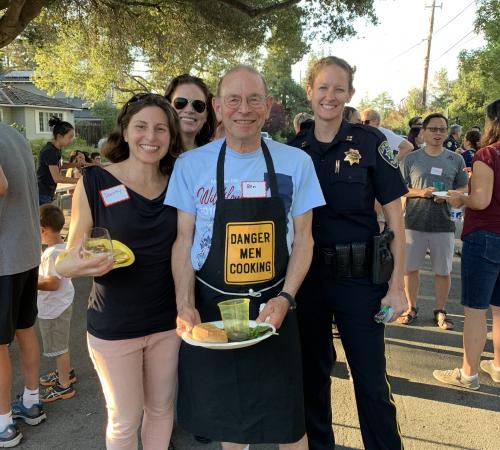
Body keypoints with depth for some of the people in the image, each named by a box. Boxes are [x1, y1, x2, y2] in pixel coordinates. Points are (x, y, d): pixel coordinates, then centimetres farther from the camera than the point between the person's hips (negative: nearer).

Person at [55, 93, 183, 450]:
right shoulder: (94, 183, -11)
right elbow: (67, 262, -7)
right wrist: (79, 265, -29)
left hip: (168, 321, 3)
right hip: (114, 326, -3)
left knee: (162, 408, 19)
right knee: (125, 420, 13)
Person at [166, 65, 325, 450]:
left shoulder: (296, 162, -3)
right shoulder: (190, 165, -3)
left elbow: (303, 237, 1)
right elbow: (184, 240, 0)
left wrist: (285, 298, -11)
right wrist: (185, 306, -11)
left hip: (273, 306, 0)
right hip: (211, 307, 1)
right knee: (226, 413, 17)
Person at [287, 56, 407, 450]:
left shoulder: (370, 142, -5)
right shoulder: (294, 148, 4)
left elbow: (395, 218, -4)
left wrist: (397, 285, -9)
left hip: (359, 275, -3)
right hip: (307, 274, 3)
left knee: (371, 380, 5)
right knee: (312, 370, 16)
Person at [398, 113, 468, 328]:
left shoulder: (456, 160, 7)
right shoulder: (411, 159, 4)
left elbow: (463, 189, 10)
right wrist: (420, 192, -14)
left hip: (444, 224, 1)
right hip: (414, 222, 0)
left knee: (443, 271, 6)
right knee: (409, 268, 7)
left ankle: (440, 311, 24)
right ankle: (412, 308, 25)